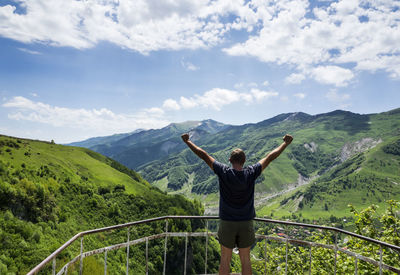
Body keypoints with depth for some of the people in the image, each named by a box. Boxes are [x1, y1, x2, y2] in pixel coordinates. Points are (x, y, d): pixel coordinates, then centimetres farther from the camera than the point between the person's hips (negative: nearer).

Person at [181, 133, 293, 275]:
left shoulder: (223, 172, -13)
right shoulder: (251, 173, -10)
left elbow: (204, 155, -7)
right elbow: (270, 157, 0)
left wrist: (188, 141, 3)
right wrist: (285, 143, 11)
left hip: (227, 222, -1)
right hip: (246, 223, 1)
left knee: (225, 259, 11)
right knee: (245, 259, 13)